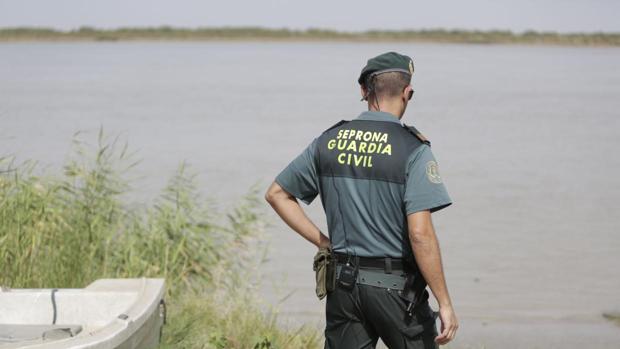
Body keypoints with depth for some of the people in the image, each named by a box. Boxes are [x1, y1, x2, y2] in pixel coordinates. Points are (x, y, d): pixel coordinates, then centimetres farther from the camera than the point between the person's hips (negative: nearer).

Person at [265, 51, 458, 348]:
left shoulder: (328, 141, 4)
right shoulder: (412, 149, -13)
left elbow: (276, 193, 11)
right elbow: (420, 233, -20)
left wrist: (324, 242, 11)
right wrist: (445, 303, -15)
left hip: (343, 282, 4)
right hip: (396, 287, -4)